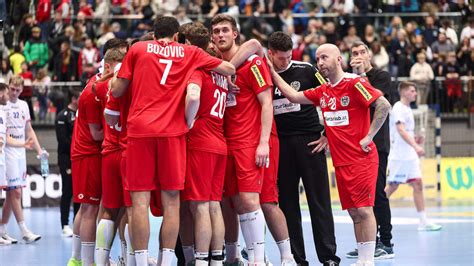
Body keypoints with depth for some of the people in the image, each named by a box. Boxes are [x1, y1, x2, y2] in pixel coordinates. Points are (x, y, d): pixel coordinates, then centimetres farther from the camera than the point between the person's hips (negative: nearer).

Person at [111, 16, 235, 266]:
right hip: (172, 131, 0)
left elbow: (117, 91, 11)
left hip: (139, 129, 0)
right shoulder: (190, 53, 14)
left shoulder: (138, 48, 12)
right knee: (171, 201, 3)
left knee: (140, 200, -2)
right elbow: (229, 69, 17)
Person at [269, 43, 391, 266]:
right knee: (354, 212, 8)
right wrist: (272, 72, 10)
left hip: (361, 159, -7)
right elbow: (293, 96, 14)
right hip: (341, 162, 7)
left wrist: (368, 137, -15)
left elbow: (383, 105, -16)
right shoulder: (322, 91, 13)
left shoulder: (354, 83, -10)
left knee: (363, 209, -9)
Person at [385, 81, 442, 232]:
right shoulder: (398, 108, -10)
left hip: (410, 156, 9)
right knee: (392, 186, -4)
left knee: (418, 184, 1)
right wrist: (415, 146, -31)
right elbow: (400, 130, -22)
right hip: (399, 156, -9)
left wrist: (415, 139, 8)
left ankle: (423, 222, -1)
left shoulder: (407, 109, 18)